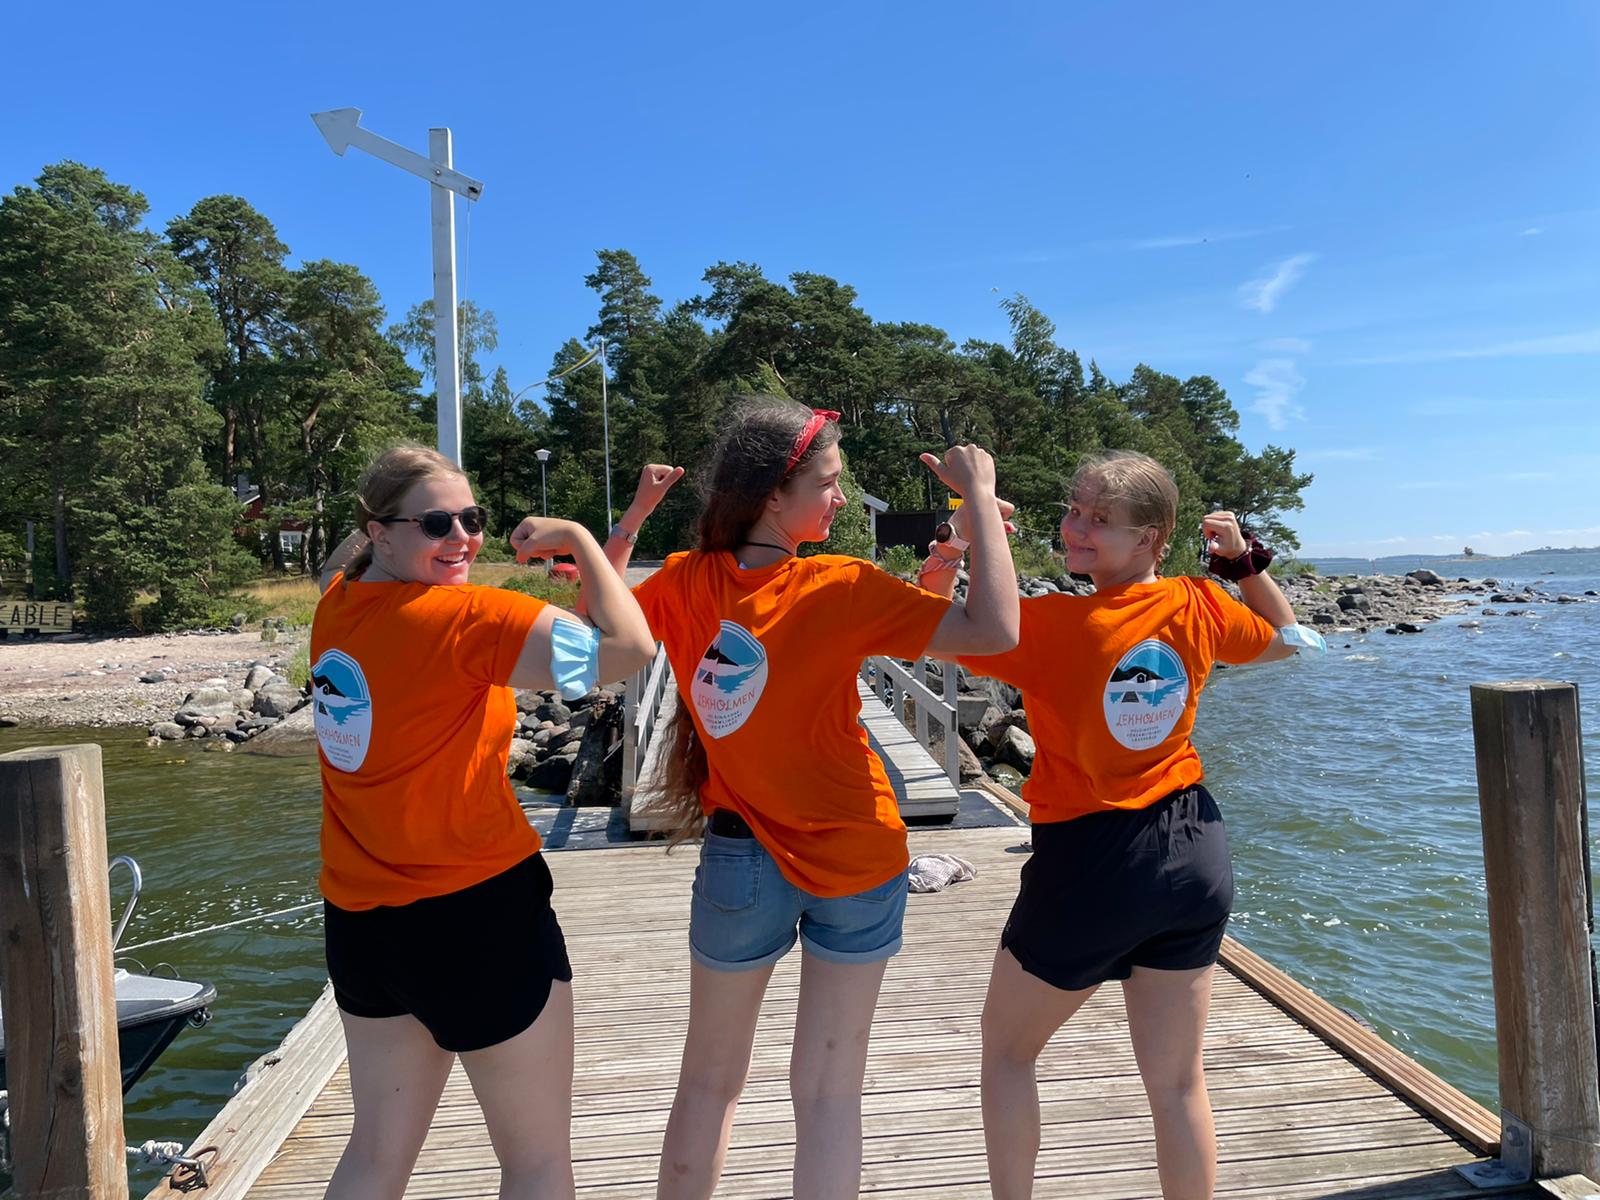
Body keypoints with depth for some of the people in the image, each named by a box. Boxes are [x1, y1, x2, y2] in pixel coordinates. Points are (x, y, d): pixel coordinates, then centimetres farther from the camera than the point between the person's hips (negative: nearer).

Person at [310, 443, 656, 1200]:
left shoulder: (337, 606, 1)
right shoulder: (463, 618, -21)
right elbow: (628, 647, -28)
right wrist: (578, 539, -14)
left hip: (360, 916, 8)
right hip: (477, 913, -8)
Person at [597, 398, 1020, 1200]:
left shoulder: (683, 583, -7)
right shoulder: (840, 589, -19)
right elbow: (995, 631, -25)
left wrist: (632, 517, 9)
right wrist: (979, 495, -18)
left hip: (741, 856, 3)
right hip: (856, 859, -3)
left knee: (710, 1078, 20)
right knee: (828, 1090, 11)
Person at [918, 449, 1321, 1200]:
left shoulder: (1053, 625, -19)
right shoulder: (1198, 605, -2)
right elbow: (1286, 638, 18)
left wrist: (955, 544, -12)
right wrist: (1245, 560, 10)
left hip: (1092, 865, -5)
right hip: (1194, 856, 5)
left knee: (1007, 1047, 18)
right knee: (1177, 1077, 16)